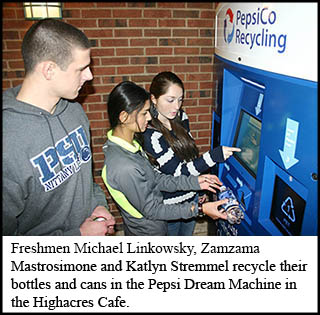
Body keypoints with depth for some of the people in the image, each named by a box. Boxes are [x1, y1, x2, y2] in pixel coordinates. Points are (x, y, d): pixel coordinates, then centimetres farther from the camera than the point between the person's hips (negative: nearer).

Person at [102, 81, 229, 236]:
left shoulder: (129, 143, -6)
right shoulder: (125, 168, -35)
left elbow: (155, 178, -1)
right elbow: (151, 210, -25)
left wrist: (194, 182, -5)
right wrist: (199, 209, -23)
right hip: (147, 232, -8)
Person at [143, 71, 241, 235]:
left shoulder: (181, 118, -4)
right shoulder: (149, 135, -27)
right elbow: (176, 172, -27)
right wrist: (214, 156, -33)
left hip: (192, 196, 6)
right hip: (170, 205, -6)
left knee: (187, 235, 28)